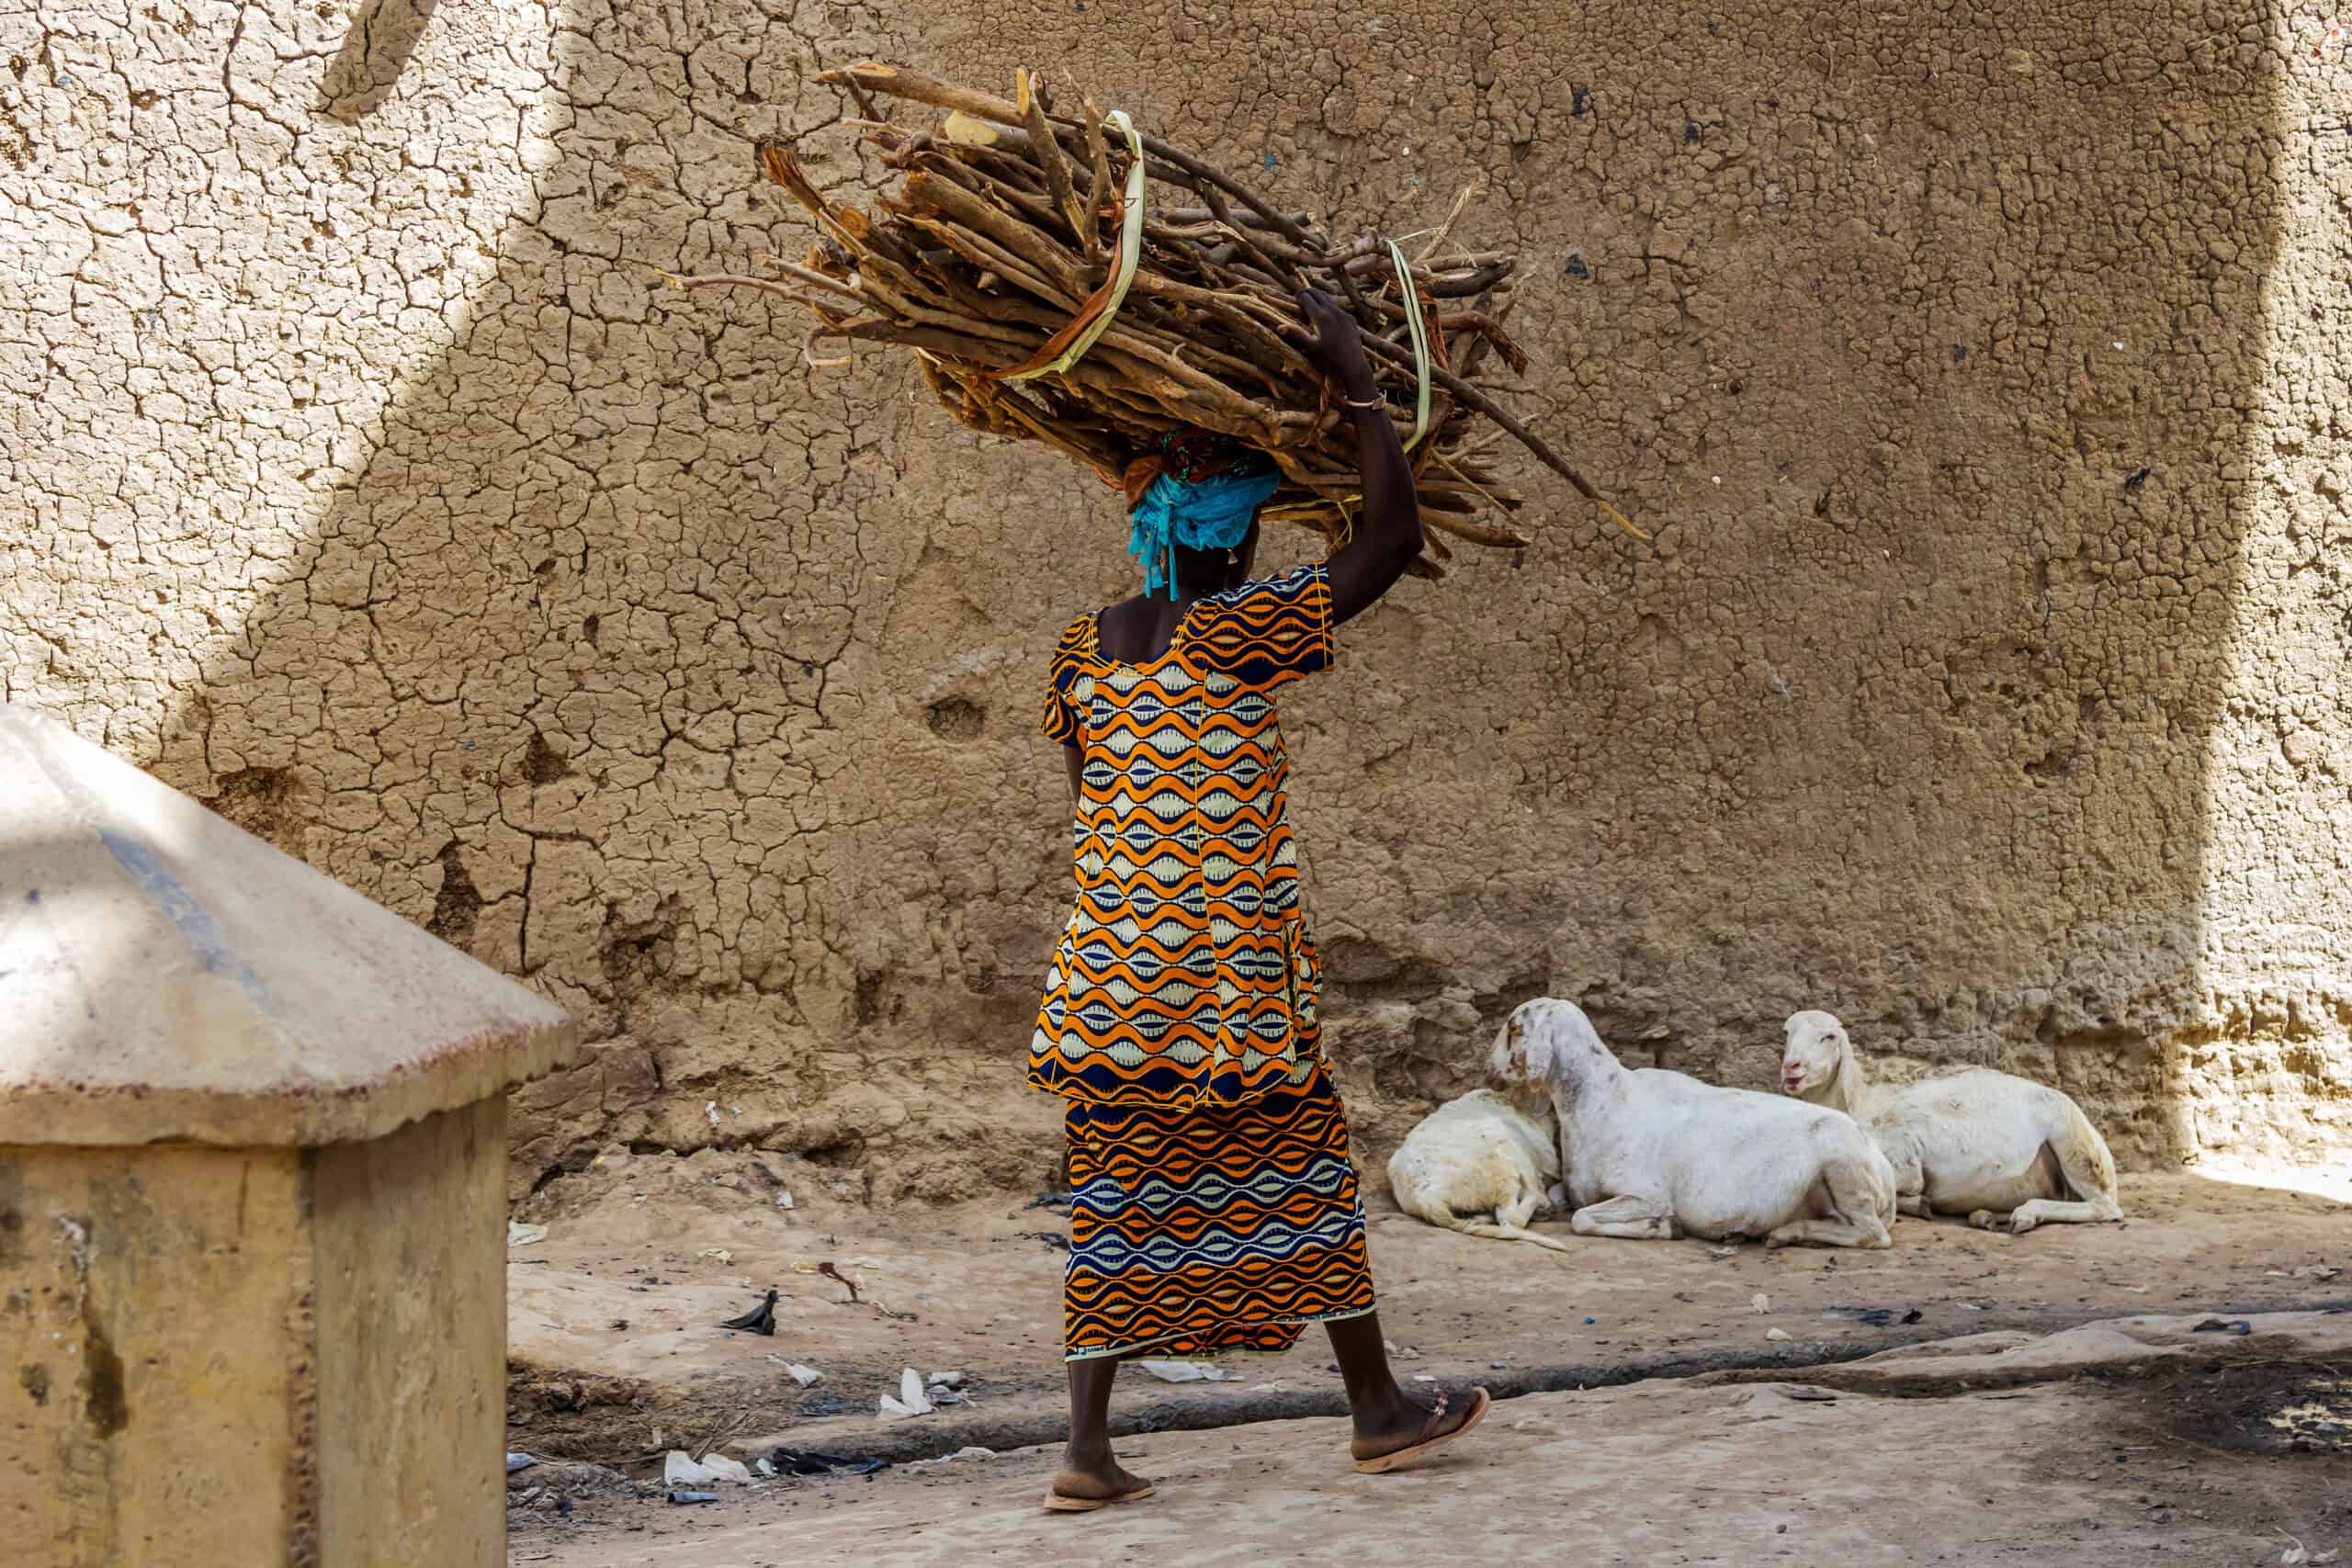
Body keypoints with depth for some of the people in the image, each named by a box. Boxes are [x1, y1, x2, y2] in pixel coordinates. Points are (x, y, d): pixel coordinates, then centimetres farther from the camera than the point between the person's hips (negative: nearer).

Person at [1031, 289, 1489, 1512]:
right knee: (1298, 1162, 9)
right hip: (1232, 953, -5)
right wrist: (1356, 381, -7)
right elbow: (1393, 538, -11)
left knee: (1118, 1182, 6)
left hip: (1110, 951, 6)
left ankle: (1087, 1444, 0)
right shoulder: (1236, 636, -12)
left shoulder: (1083, 651, 7)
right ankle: (1378, 1409, 22)